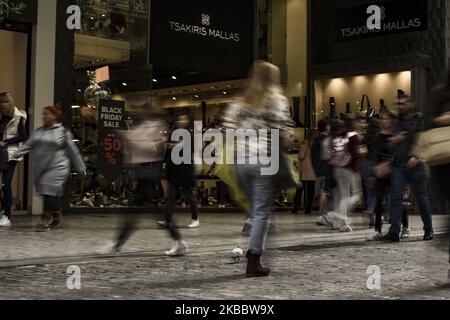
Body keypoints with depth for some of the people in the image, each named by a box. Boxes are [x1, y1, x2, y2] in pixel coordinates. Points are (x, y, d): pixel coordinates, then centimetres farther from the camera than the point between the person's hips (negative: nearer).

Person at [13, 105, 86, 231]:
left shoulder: (64, 132, -3)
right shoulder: (39, 131, 12)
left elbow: (73, 151, 0)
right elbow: (29, 145, 6)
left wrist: (81, 168, 3)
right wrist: (17, 153, -12)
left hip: (57, 168, -5)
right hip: (41, 169, 5)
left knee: (50, 192, -14)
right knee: (54, 194, 11)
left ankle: (46, 221, -11)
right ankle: (57, 218, 25)